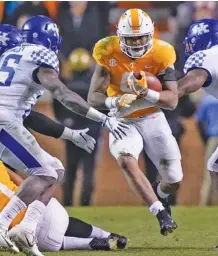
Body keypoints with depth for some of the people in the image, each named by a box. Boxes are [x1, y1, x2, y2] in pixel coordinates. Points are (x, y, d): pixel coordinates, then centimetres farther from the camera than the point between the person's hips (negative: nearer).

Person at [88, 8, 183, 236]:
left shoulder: (160, 56, -15)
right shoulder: (109, 55, -16)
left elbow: (172, 101, -17)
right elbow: (93, 98, -16)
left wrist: (146, 92, -35)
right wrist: (116, 101, -37)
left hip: (153, 120, 1)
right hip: (124, 121, -1)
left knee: (174, 180, 0)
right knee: (126, 161, -33)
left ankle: (159, 194, 40)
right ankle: (161, 213, -27)